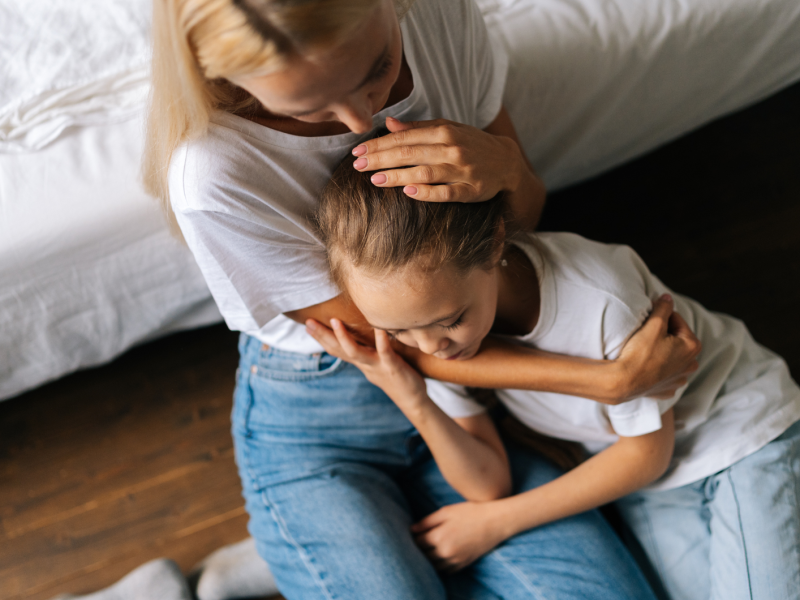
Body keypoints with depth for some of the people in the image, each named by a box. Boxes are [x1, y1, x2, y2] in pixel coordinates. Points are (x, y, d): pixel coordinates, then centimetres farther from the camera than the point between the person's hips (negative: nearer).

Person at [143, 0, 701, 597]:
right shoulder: (212, 175, -30)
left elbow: (527, 214, -2)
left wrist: (506, 167, -27)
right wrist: (612, 380, -22)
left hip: (458, 385, 4)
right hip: (315, 427, -4)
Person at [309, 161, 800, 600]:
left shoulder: (600, 299, -35)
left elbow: (647, 451, -17)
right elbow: (490, 483, -14)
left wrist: (496, 522, -15)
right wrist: (415, 403, -34)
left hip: (742, 424, -3)